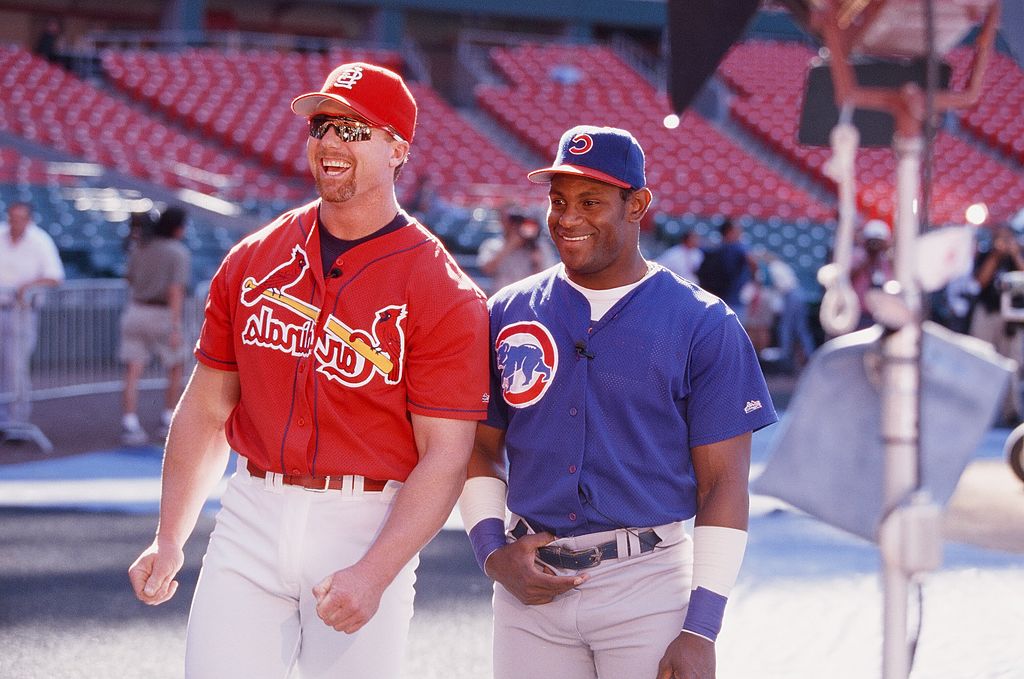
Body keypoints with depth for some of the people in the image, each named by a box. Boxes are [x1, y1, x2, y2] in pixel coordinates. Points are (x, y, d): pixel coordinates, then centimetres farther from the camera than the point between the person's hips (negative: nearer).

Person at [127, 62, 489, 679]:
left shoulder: (447, 296, -7)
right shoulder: (251, 261, 8)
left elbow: (446, 455, -11)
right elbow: (207, 406, 13)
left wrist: (374, 574, -21)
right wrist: (169, 539, 7)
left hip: (369, 527, -3)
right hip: (253, 517, 3)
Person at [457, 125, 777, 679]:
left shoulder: (703, 325, -2)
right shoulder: (507, 314, 8)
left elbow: (723, 483, -4)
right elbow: (481, 450, 15)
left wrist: (701, 630, -10)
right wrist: (492, 553, -2)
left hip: (650, 588, -3)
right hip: (530, 584, 3)